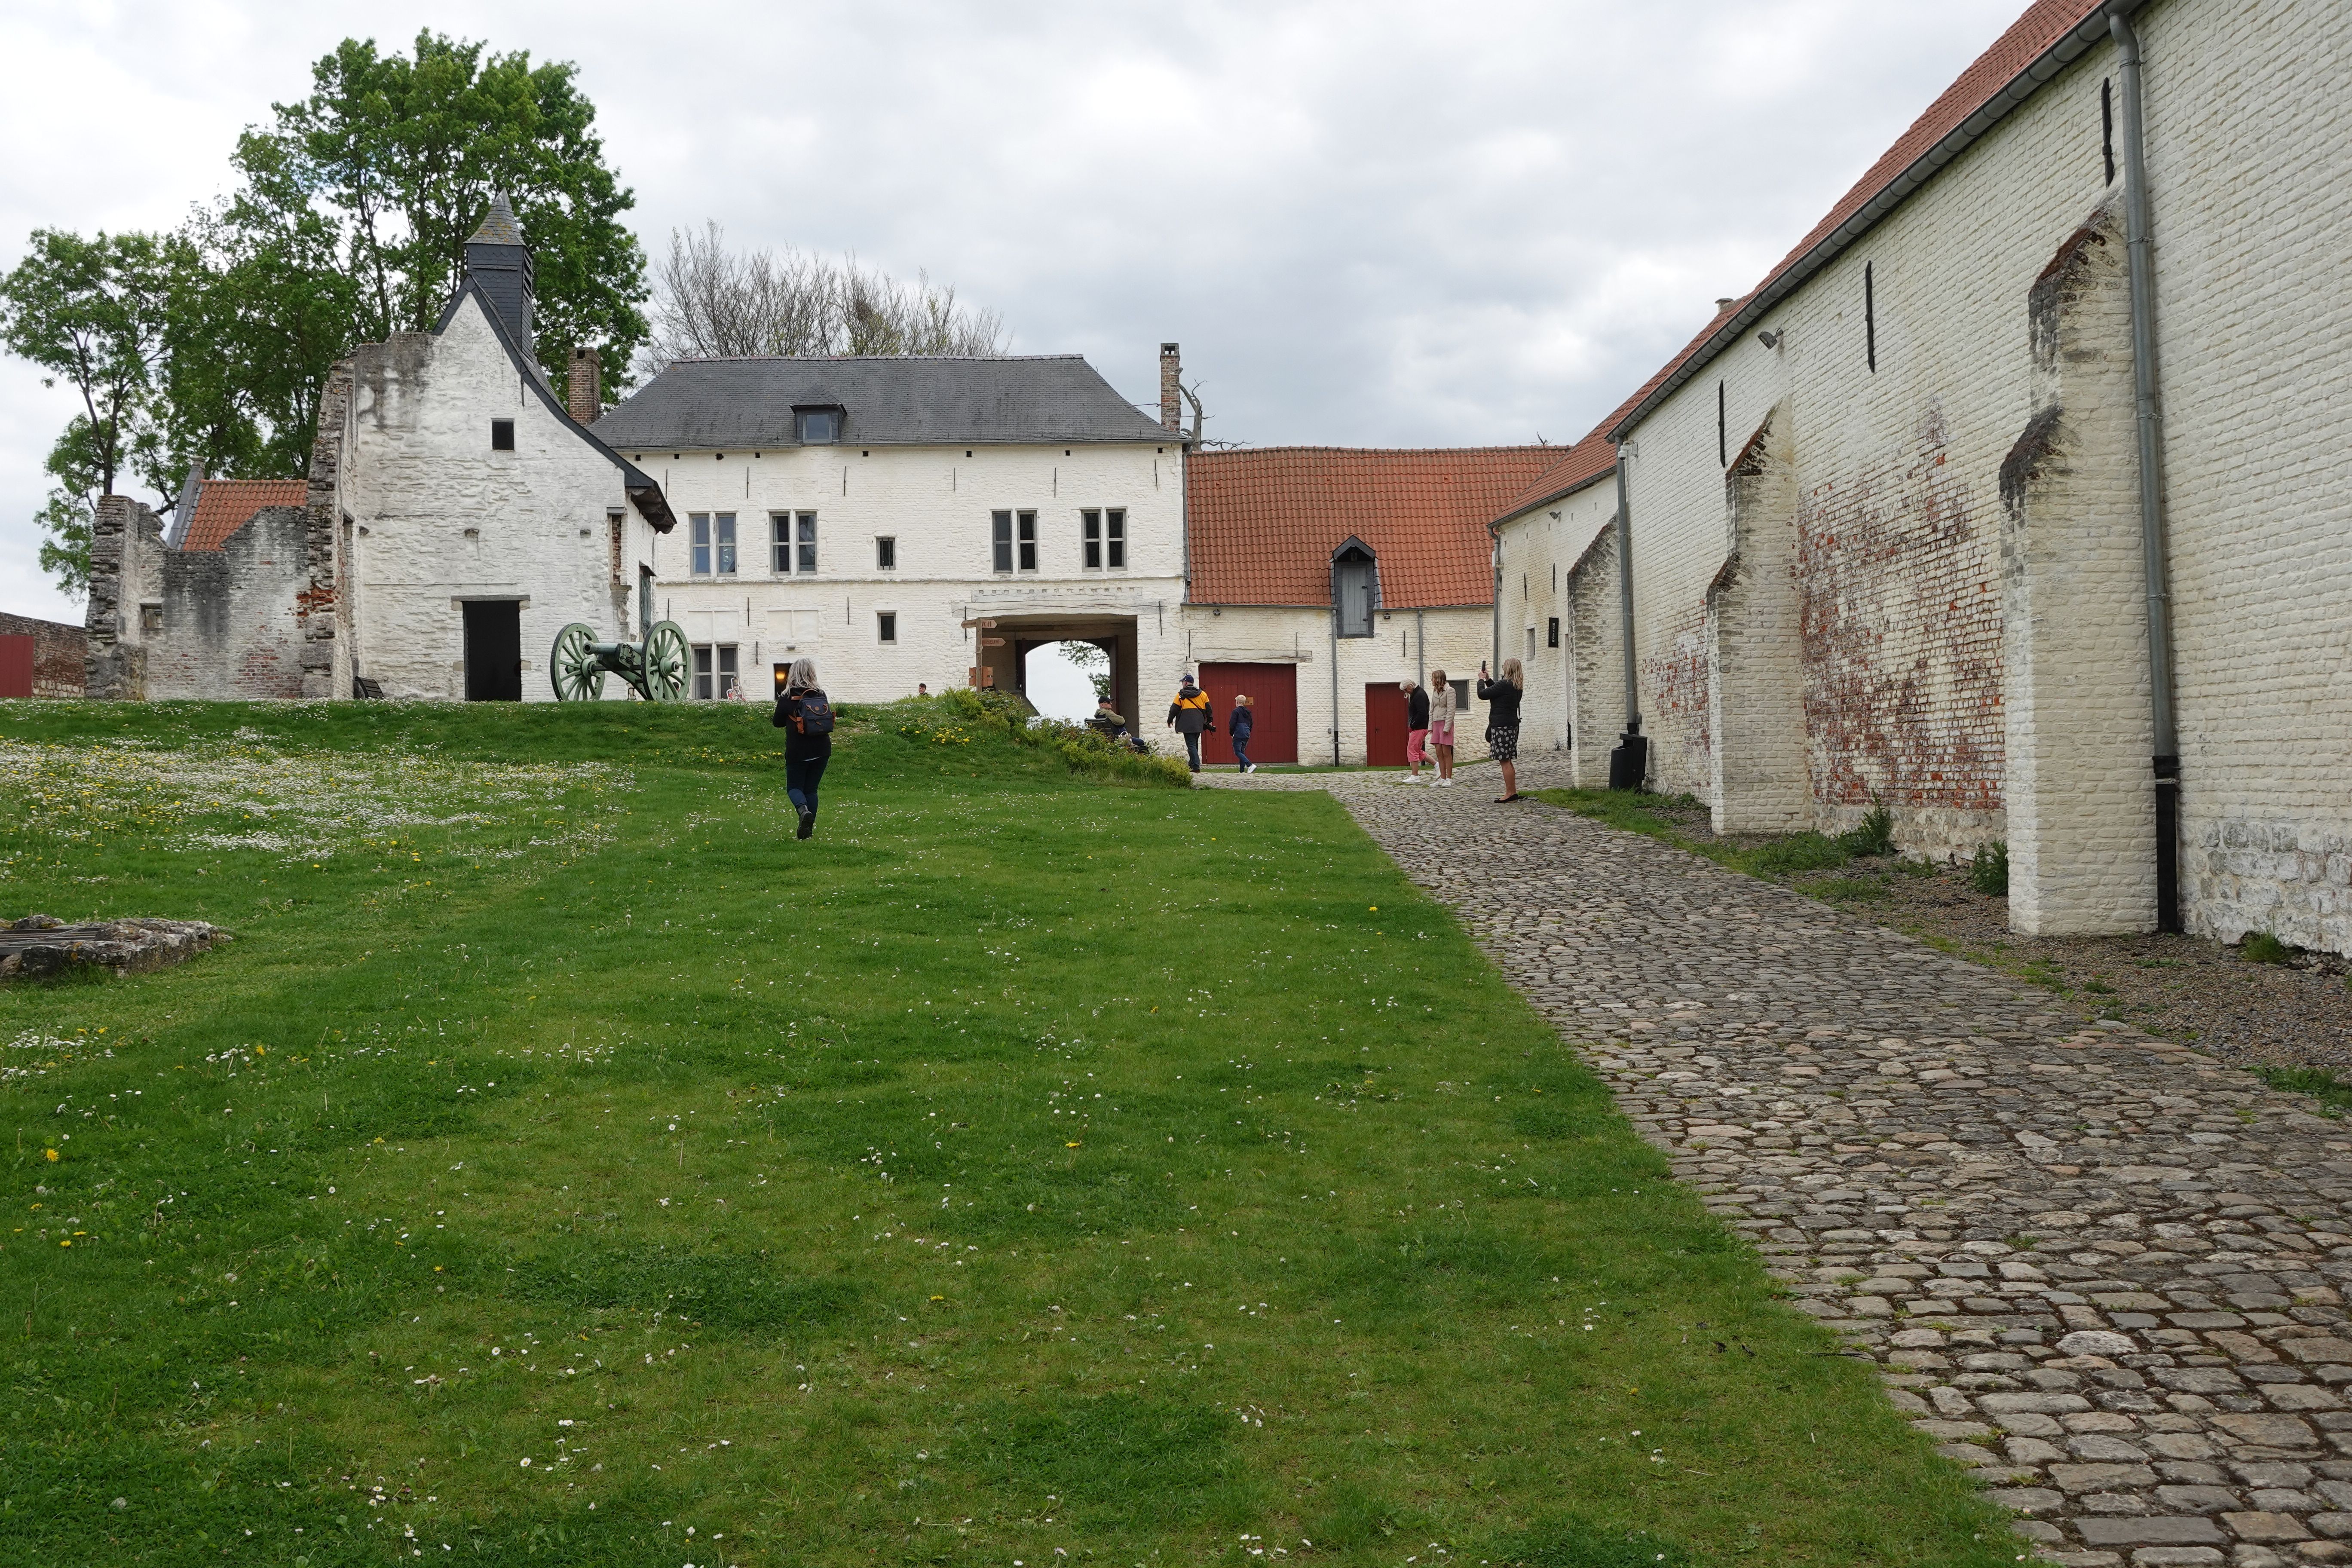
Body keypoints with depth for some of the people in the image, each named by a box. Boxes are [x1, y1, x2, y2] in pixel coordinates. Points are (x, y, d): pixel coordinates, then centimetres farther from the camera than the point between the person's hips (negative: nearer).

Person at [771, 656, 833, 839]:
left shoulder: (787, 699, -8)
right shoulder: (822, 695, 0)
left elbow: (778, 723, 4)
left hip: (797, 752, -3)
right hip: (821, 751, 3)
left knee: (794, 787, 9)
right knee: (811, 789, 13)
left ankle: (804, 810, -22)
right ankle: (808, 828, 9)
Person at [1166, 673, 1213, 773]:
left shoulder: (1181, 695, -1)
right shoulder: (1202, 694, 11)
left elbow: (1175, 709, 2)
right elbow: (1208, 708, 12)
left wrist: (1170, 720, 13)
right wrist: (1210, 720, 19)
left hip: (1188, 724, -5)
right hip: (1199, 723, 5)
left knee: (1191, 745, -7)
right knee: (1195, 744, 16)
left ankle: (1196, 766, -18)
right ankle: (1192, 764, 20)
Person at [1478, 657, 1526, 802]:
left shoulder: (1504, 685, -17)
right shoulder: (1517, 687, 12)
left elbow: (1482, 694, -12)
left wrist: (1481, 679, 4)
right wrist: (1487, 679, 25)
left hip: (1502, 726, -10)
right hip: (1512, 724, 10)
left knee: (1505, 761, -7)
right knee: (1508, 760, 15)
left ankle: (1510, 793, -7)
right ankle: (1513, 792, 19)